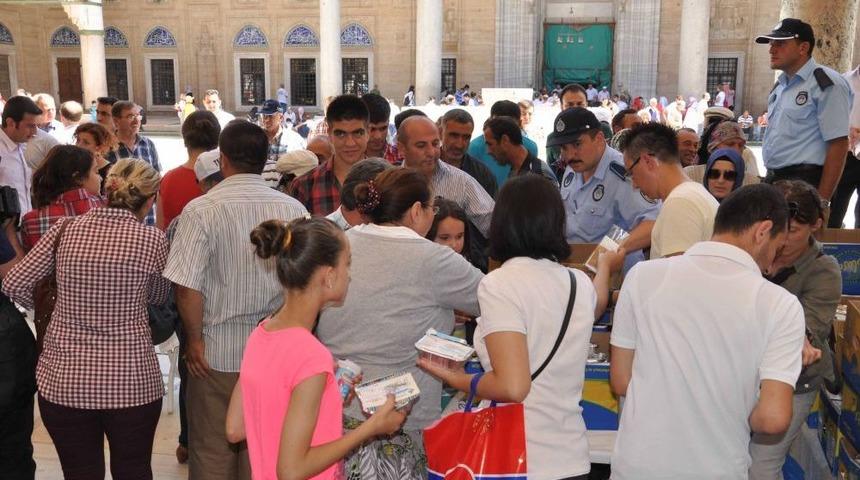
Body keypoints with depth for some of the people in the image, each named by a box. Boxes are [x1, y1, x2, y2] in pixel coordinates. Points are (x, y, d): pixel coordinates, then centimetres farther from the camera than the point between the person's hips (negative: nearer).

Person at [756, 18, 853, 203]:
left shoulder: (827, 84, -9)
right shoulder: (780, 86, 16)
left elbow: (838, 145, -14)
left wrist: (822, 201, -18)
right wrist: (770, 178, 17)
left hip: (803, 186, -8)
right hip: (773, 180, 8)